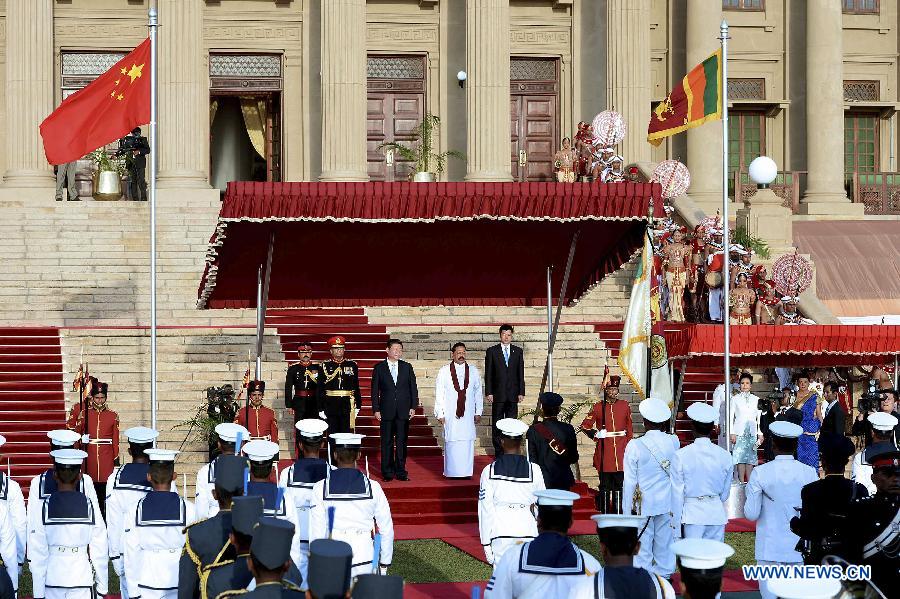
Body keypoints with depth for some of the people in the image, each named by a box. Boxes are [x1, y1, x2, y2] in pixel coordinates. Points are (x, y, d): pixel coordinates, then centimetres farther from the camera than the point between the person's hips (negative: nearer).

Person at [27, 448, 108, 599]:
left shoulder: (44, 508, -6)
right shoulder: (90, 506, -6)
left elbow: (37, 554, -4)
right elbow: (100, 549, -2)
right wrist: (102, 586, 8)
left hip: (53, 579, 1)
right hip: (82, 578, -1)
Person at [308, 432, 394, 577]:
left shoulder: (321, 488, -6)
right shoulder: (372, 488, -3)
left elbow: (316, 531, -4)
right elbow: (387, 529, 2)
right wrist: (384, 563, 14)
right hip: (363, 559, 1)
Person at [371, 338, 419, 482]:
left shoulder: (407, 367, 8)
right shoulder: (379, 368, 3)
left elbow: (413, 388, 8)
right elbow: (375, 390, 3)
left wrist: (413, 407, 1)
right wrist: (376, 409, -4)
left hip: (403, 411, 1)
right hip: (386, 411, -1)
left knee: (402, 442, 3)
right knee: (387, 442, 2)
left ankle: (401, 471, 10)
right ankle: (387, 472, 9)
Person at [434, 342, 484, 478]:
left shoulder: (473, 371, 7)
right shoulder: (444, 372, 2)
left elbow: (478, 392, 11)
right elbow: (439, 394, 2)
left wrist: (478, 412, 9)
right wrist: (440, 414, -2)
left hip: (468, 414, 2)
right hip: (450, 414, -1)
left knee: (467, 443, -1)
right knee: (452, 442, -2)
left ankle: (466, 471, 4)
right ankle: (451, 471, 5)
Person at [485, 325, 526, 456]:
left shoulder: (518, 351, 9)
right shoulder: (492, 351, 3)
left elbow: (521, 373, 8)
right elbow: (488, 374, 0)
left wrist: (521, 392, 2)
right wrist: (488, 393, -6)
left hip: (513, 394, 2)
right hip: (498, 393, -2)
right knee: (497, 424, 2)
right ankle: (498, 449, 8)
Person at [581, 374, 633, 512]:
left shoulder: (625, 406, 8)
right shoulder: (598, 407, 2)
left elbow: (630, 429, 11)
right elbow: (585, 426, 6)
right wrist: (596, 434, -10)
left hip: (621, 450, 2)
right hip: (604, 451, -2)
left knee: (620, 485, 2)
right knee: (605, 485, 0)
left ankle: (619, 513, 7)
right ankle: (604, 514, 5)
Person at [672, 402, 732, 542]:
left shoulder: (681, 456, -11)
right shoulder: (724, 456, -2)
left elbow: (678, 494, -7)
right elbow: (725, 493, 8)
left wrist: (676, 526, 0)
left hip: (692, 514, -3)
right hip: (717, 514, 3)